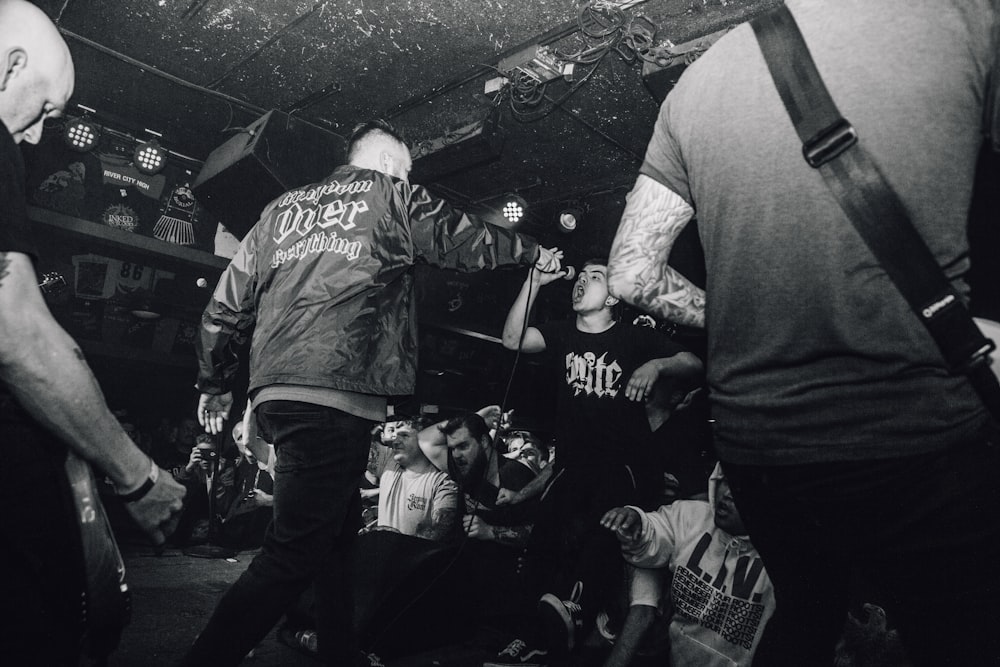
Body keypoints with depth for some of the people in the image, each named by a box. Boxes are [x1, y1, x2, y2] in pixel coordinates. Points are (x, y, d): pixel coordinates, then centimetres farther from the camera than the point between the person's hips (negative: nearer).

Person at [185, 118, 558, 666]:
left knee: (337, 533, 17)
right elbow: (470, 242, 14)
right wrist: (536, 253, 31)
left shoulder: (282, 207, 22)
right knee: (294, 552, -5)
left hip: (273, 392, 8)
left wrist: (214, 384, 28)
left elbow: (226, 304, 19)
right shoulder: (391, 195, 8)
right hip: (337, 392, -7)